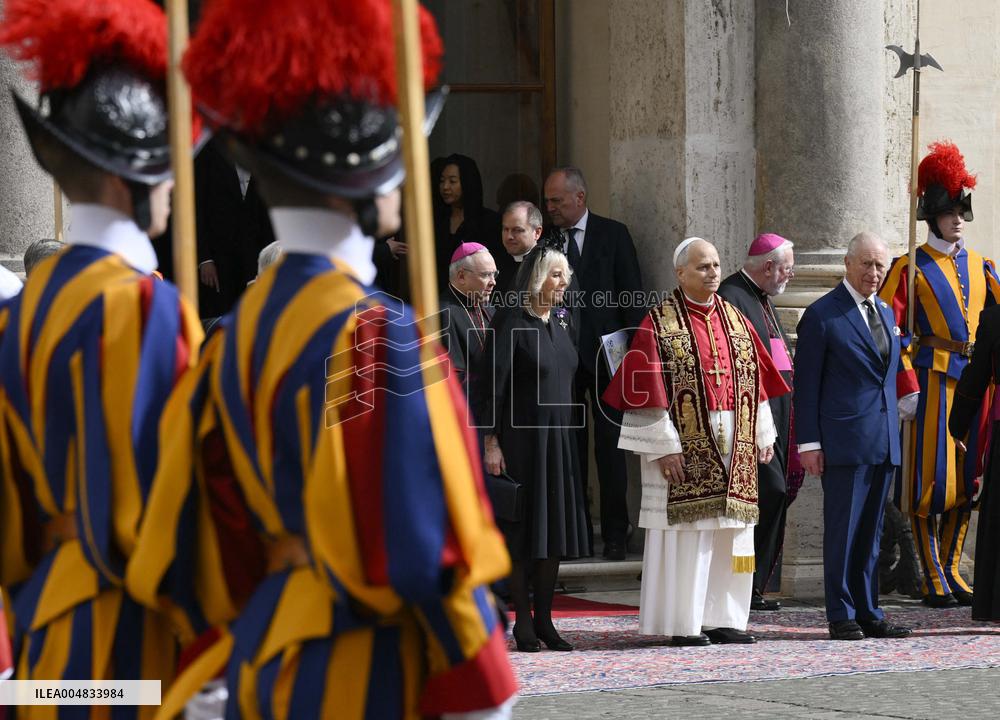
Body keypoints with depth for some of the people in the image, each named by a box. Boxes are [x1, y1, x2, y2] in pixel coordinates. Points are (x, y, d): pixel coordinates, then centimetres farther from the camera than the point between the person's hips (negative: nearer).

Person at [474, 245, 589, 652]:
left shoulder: (556, 324, 12)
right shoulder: (510, 323, -11)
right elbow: (491, 385, -14)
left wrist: (568, 441, 18)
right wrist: (491, 443, -19)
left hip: (557, 439, 7)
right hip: (520, 438, -7)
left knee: (554, 529, 7)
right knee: (522, 531, -2)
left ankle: (544, 619, 13)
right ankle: (523, 622, 3)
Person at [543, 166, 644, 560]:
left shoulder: (613, 235, 1)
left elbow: (631, 295, 0)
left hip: (603, 354, -3)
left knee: (610, 447, -1)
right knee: (569, 446, 2)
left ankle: (615, 534, 3)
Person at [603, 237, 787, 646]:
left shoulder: (735, 320, 12)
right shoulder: (659, 324, -4)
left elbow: (755, 378, 14)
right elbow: (649, 389, -9)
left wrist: (762, 435, 9)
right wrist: (664, 445, -15)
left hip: (733, 444, 5)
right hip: (685, 444, -5)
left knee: (730, 532, 5)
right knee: (686, 533, -3)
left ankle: (722, 619, 11)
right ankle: (682, 623, 1)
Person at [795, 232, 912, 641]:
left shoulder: (885, 313, 16)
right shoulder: (822, 315, -6)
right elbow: (806, 383, -7)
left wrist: (893, 435, 16)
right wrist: (808, 442, -12)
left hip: (883, 443, 7)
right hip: (844, 442, -7)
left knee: (870, 533, 11)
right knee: (842, 530, -3)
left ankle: (867, 613, 15)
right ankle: (841, 616, 1)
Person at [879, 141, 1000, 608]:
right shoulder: (911, 268, -1)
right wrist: (906, 388, -14)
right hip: (934, 380, -5)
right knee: (932, 481, -6)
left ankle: (951, 572, 17)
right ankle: (934, 581, -1)